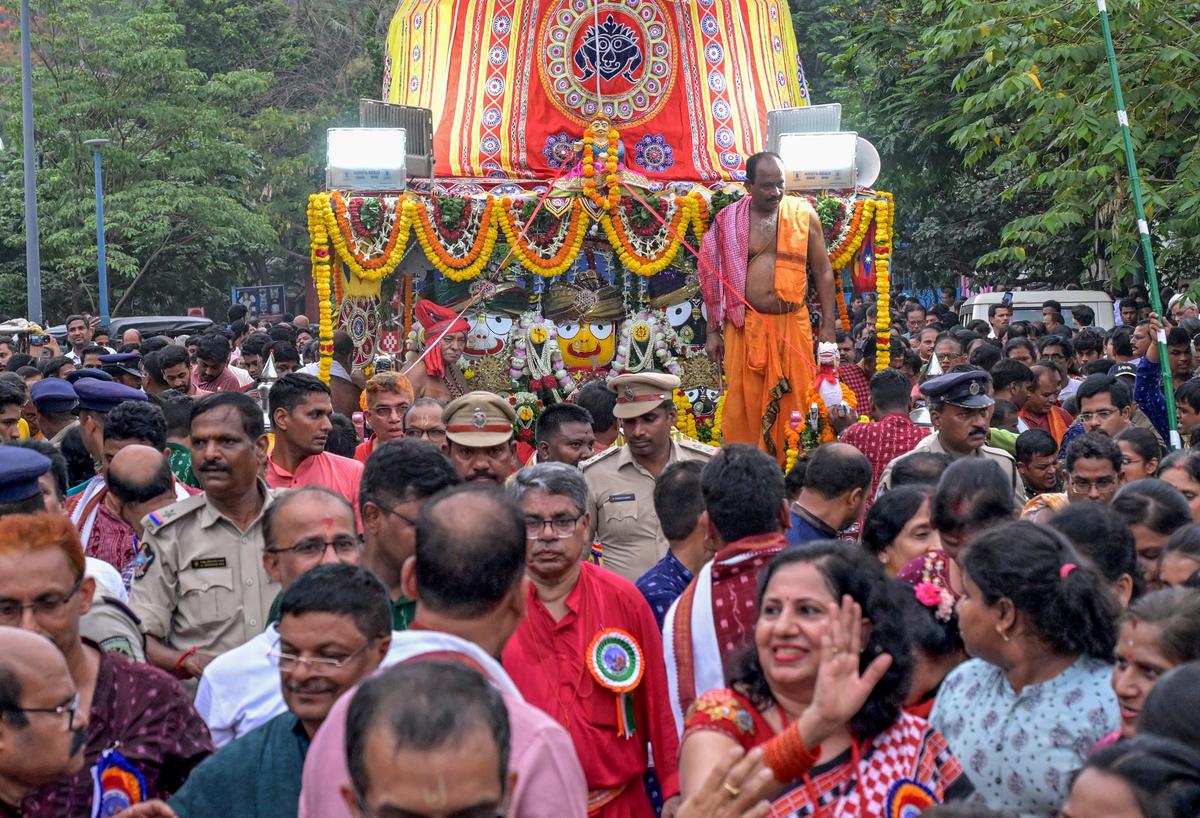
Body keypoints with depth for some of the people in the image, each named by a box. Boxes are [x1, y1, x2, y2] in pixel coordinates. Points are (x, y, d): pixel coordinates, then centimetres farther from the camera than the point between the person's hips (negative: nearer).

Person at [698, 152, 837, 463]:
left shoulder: (804, 214, 4)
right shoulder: (729, 221, 3)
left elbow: (823, 272, 8)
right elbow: (714, 279, 7)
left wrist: (828, 326, 3)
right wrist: (713, 332, 4)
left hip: (793, 326, 1)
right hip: (745, 327, -1)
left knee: (794, 402, 3)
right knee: (744, 404, 0)